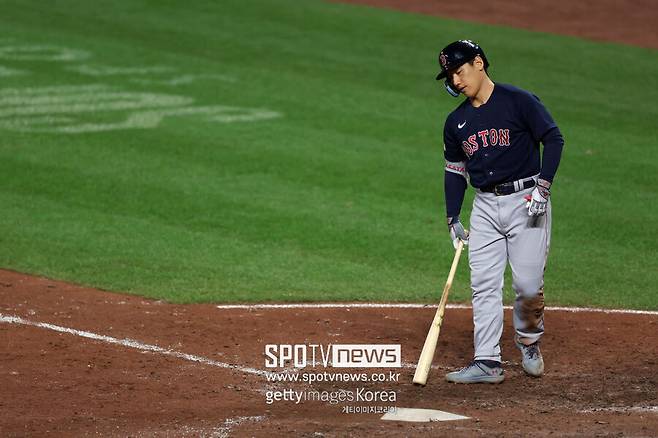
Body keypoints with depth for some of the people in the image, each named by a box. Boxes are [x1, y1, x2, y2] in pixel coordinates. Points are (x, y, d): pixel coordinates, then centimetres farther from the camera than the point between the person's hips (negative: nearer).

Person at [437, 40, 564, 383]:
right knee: (483, 286, -2)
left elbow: (554, 139, -7)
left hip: (525, 201, -5)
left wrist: (542, 187, -16)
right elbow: (454, 171, 18)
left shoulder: (519, 101, -6)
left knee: (528, 284, -9)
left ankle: (529, 342, 18)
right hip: (485, 207, 5)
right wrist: (453, 219, 11)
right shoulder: (457, 122, 11)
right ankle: (487, 362, -1)